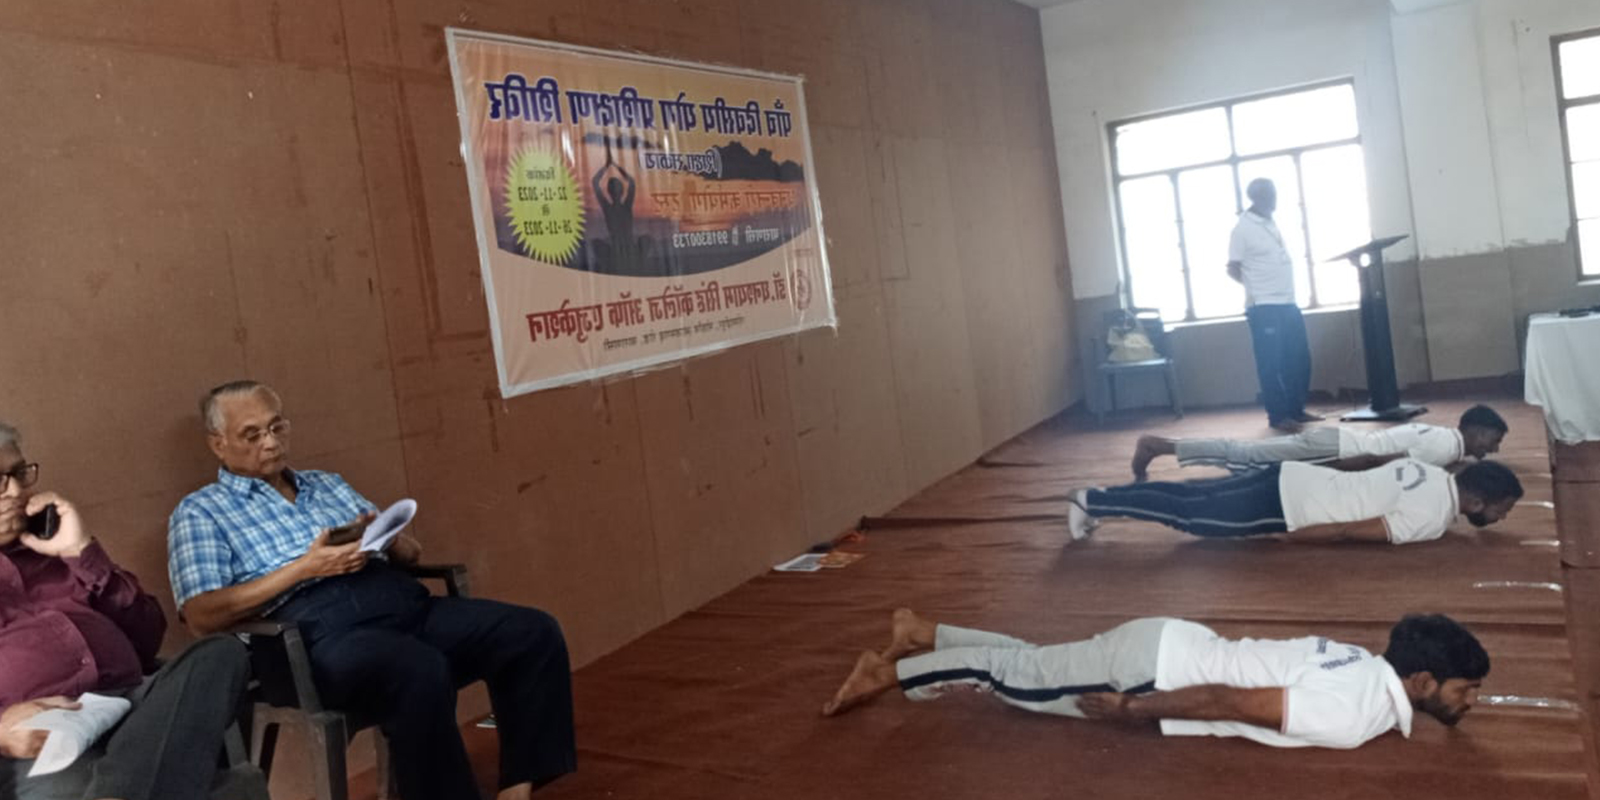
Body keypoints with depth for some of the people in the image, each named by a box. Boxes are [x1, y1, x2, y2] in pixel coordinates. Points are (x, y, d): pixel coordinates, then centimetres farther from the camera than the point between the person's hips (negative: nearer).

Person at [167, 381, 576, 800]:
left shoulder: (329, 484, 28)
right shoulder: (200, 512, 12)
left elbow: (411, 552, 26)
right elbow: (202, 614, -3)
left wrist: (386, 538, 1)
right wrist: (304, 567, -10)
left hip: (405, 604, 6)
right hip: (324, 629, -6)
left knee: (533, 632, -15)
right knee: (421, 672, -38)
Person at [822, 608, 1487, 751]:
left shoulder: (1374, 666, 2)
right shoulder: (1354, 719, -25)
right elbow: (1223, 701, -27)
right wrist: (1128, 712, -19)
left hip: (1172, 646, 8)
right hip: (1156, 666, -8)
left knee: (1032, 666, 21)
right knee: (1019, 678, 4)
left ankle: (924, 634, 34)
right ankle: (885, 672, 17)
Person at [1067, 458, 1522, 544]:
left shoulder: (1433, 474, 9)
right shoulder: (1432, 519, -18)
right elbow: (1351, 532, -19)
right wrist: (1292, 538, -8)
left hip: (1290, 481, 8)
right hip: (1283, 504, -8)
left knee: (1192, 500, 14)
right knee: (1188, 516, -2)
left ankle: (1093, 499, 17)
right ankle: (1091, 502, 1)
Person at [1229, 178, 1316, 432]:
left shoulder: (1272, 224, 15)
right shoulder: (1243, 228, -8)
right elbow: (1233, 269, -5)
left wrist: (1280, 287, 11)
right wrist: (1258, 287, 2)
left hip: (1288, 303, 8)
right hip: (1264, 307, -7)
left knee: (1299, 359, 9)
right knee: (1271, 363, -3)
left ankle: (1296, 410, 19)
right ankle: (1278, 415, 3)